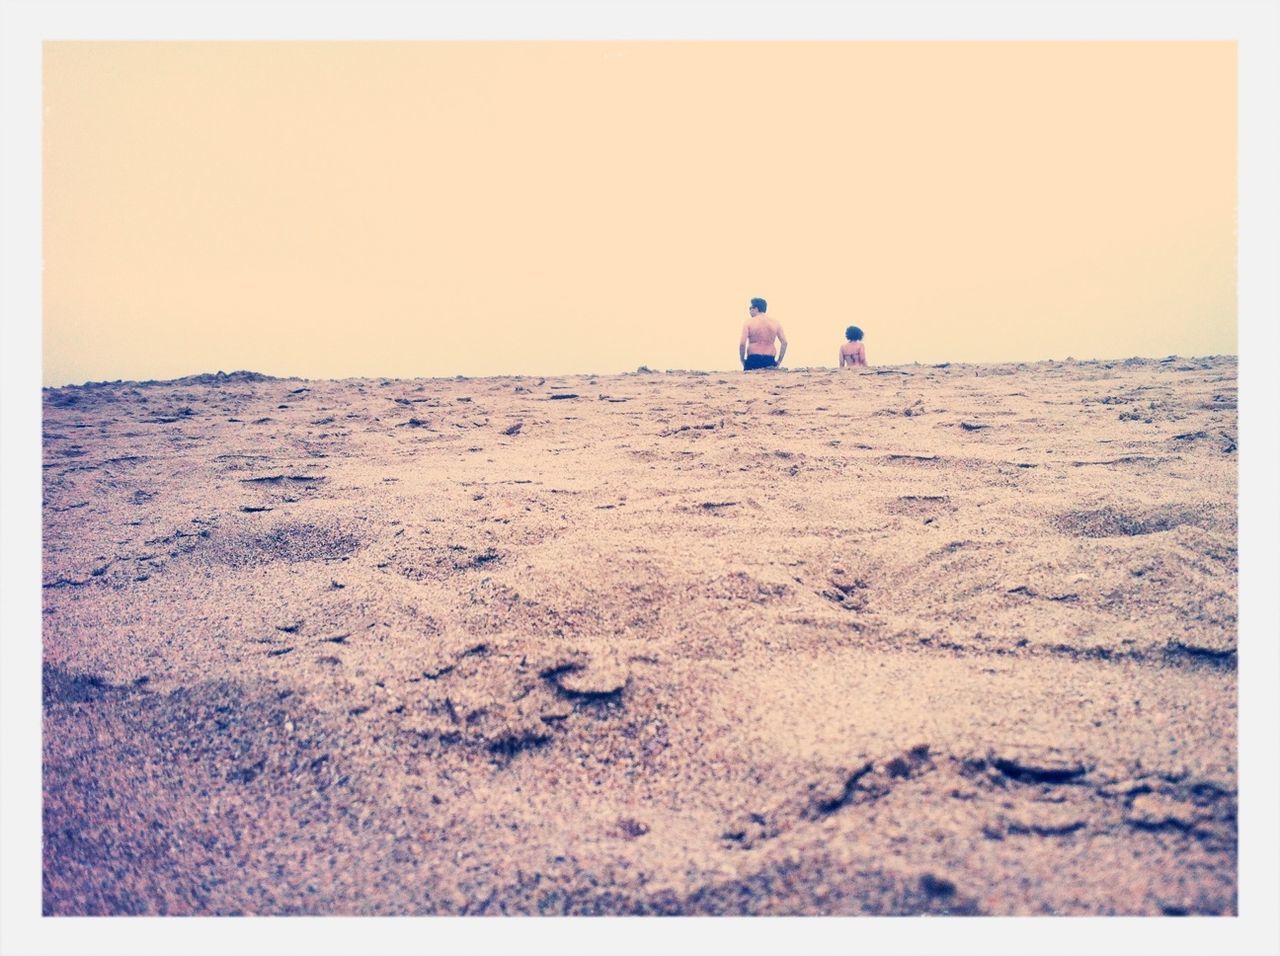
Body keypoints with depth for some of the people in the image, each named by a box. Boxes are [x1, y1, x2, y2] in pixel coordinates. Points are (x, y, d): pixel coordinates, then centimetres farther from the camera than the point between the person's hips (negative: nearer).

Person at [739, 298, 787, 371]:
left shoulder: (748, 323, 0)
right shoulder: (775, 323, 9)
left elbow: (742, 344, -8)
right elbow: (784, 343, 4)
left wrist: (743, 362, 3)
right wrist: (779, 361, 10)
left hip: (753, 359, -3)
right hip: (769, 361, 3)